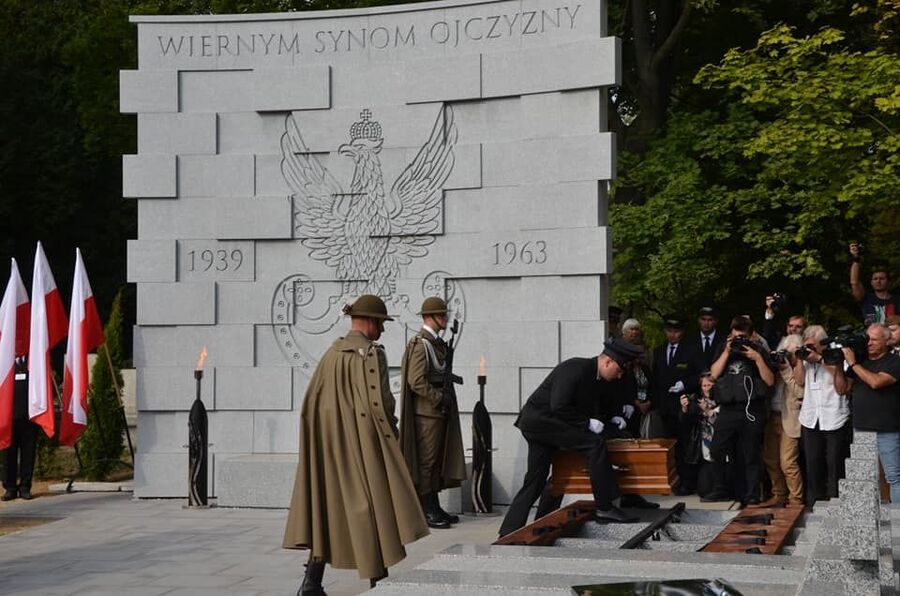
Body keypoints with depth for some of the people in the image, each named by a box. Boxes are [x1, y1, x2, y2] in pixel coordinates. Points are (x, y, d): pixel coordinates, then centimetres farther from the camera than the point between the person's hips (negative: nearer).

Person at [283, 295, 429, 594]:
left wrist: (323, 440, 18)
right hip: (365, 442, -6)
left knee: (328, 504, 9)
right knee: (375, 504, 4)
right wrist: (391, 431, -2)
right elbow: (379, 403, -17)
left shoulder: (331, 353, 9)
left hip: (332, 445, 6)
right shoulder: (372, 353, -11)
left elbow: (311, 401, 11)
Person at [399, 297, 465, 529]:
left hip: (439, 410, 10)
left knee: (438, 460, 12)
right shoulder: (420, 344, -15)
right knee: (426, 460, -5)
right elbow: (417, 381, -21)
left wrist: (446, 401, 13)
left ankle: (434, 508, 19)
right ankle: (426, 512, -2)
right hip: (427, 411, -10)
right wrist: (440, 399, -17)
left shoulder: (437, 342, 15)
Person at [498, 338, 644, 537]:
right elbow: (559, 407, -26)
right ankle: (604, 508, -17)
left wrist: (613, 417, 8)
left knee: (534, 482, 10)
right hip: (540, 421, -10)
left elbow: (607, 401, 28)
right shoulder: (575, 369, -20)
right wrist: (587, 423, -21)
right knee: (595, 443, -19)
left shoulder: (600, 379, 9)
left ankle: (508, 534, 12)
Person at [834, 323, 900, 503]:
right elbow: (842, 388, 12)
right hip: (861, 428, 6)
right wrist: (839, 366, 0)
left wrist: (853, 364, -12)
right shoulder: (860, 360, 14)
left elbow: (876, 382, -20)